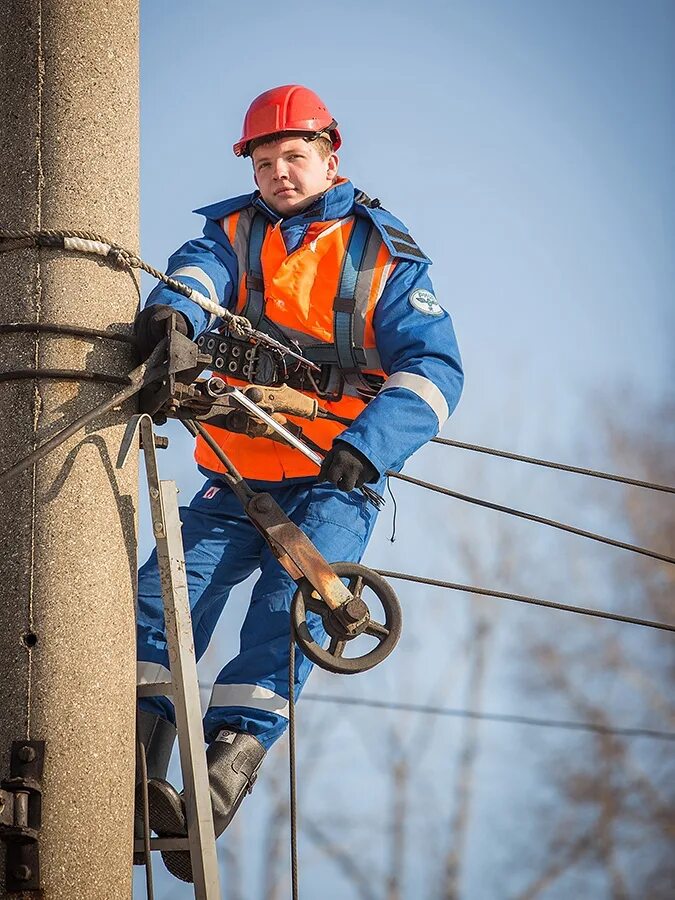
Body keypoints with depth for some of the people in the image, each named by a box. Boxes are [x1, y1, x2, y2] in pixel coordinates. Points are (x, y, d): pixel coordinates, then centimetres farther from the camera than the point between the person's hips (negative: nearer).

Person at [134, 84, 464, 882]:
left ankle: (230, 761, -36)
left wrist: (368, 443, -25)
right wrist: (174, 308, -36)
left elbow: (432, 367, -6)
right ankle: (136, 757, -29)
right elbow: (201, 270, -10)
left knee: (288, 608, -25)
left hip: (335, 483, -3)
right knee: (171, 586, -20)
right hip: (237, 475, 3)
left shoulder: (384, 257, 6)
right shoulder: (235, 232, 14)